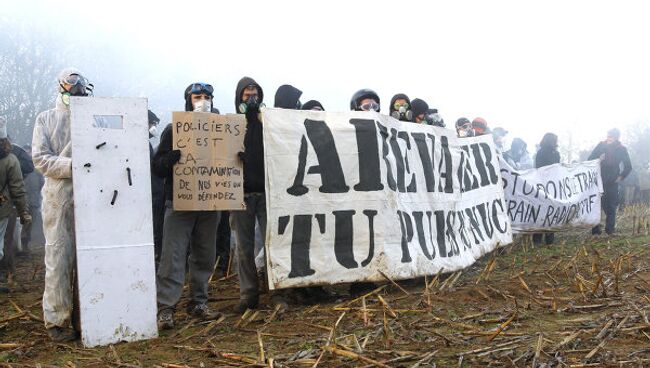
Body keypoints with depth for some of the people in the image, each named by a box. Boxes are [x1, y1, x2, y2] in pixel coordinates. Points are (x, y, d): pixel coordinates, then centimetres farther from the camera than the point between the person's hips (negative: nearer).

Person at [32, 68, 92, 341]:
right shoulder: (46, 120, 8)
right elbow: (40, 158, -2)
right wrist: (72, 165, -16)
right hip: (58, 198, -1)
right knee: (58, 258, -2)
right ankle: (56, 321, 6)